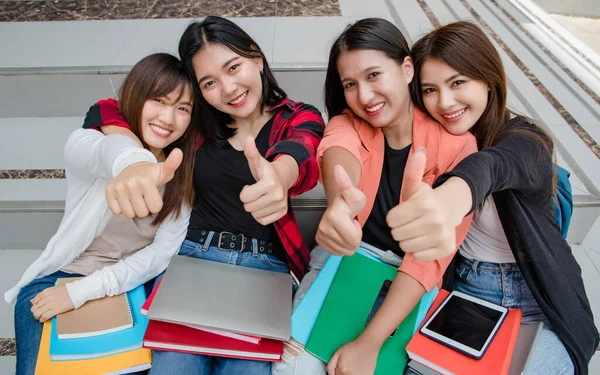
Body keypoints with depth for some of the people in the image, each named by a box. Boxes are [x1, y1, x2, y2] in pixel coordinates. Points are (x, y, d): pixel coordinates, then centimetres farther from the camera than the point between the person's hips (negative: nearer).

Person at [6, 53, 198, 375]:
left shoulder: (186, 172, -5)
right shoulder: (85, 144, -14)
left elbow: (164, 251, -11)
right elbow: (110, 152, -40)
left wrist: (82, 290, -21)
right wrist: (134, 166, -66)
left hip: (133, 284, 2)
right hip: (61, 278, -2)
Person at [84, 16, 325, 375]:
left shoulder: (300, 118, 4)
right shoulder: (198, 119, 8)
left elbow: (301, 151, -20)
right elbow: (106, 111, 0)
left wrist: (278, 176, -47)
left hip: (263, 266, -1)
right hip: (190, 255, 1)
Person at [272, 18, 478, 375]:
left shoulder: (456, 143, -13)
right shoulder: (346, 124, -4)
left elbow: (432, 254, -17)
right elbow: (338, 154, -30)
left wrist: (370, 342, -25)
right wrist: (339, 203, -56)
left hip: (409, 279, -1)